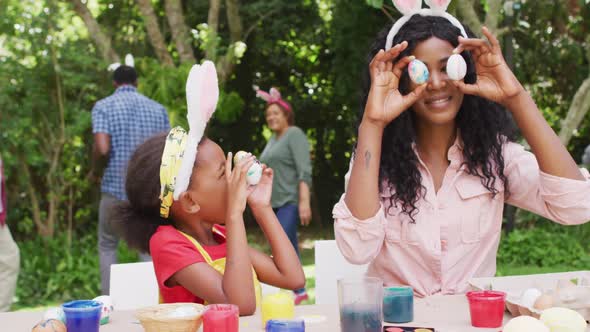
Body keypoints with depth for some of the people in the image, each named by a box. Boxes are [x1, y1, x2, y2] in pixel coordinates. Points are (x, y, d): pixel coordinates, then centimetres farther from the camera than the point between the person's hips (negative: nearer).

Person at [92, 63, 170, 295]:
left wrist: (96, 170, 4)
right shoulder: (157, 108, 8)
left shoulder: (103, 106, -1)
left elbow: (102, 149, -15)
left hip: (116, 187, -2)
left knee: (107, 246, 15)